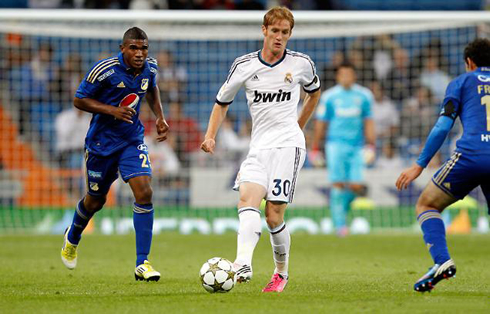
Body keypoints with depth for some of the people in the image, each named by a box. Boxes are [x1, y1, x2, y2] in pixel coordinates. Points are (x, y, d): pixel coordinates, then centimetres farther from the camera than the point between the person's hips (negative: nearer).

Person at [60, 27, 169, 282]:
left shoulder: (150, 68, -4)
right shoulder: (104, 70, -20)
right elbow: (79, 100, -12)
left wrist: (159, 117, 5)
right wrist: (112, 110, -24)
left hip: (132, 142, 3)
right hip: (101, 143, -3)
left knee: (144, 193, -17)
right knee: (96, 200, 13)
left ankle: (142, 264, -13)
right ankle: (72, 238, 48)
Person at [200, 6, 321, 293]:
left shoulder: (302, 63, 3)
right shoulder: (244, 65, 4)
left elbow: (314, 91, 25)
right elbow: (222, 102, 16)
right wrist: (211, 136, 3)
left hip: (288, 143, -2)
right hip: (259, 146, 2)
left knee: (273, 214, -10)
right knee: (248, 199, -22)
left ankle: (282, 273, 10)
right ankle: (243, 265, -39)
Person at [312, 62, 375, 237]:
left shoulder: (364, 96, 8)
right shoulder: (329, 96, 2)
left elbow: (368, 123, 12)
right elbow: (320, 123, 6)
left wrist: (371, 146, 5)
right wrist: (315, 148, 6)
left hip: (357, 146, 3)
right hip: (336, 143, -3)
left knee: (356, 186, -5)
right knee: (338, 183, -12)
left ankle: (341, 208, 23)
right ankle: (339, 223, -7)